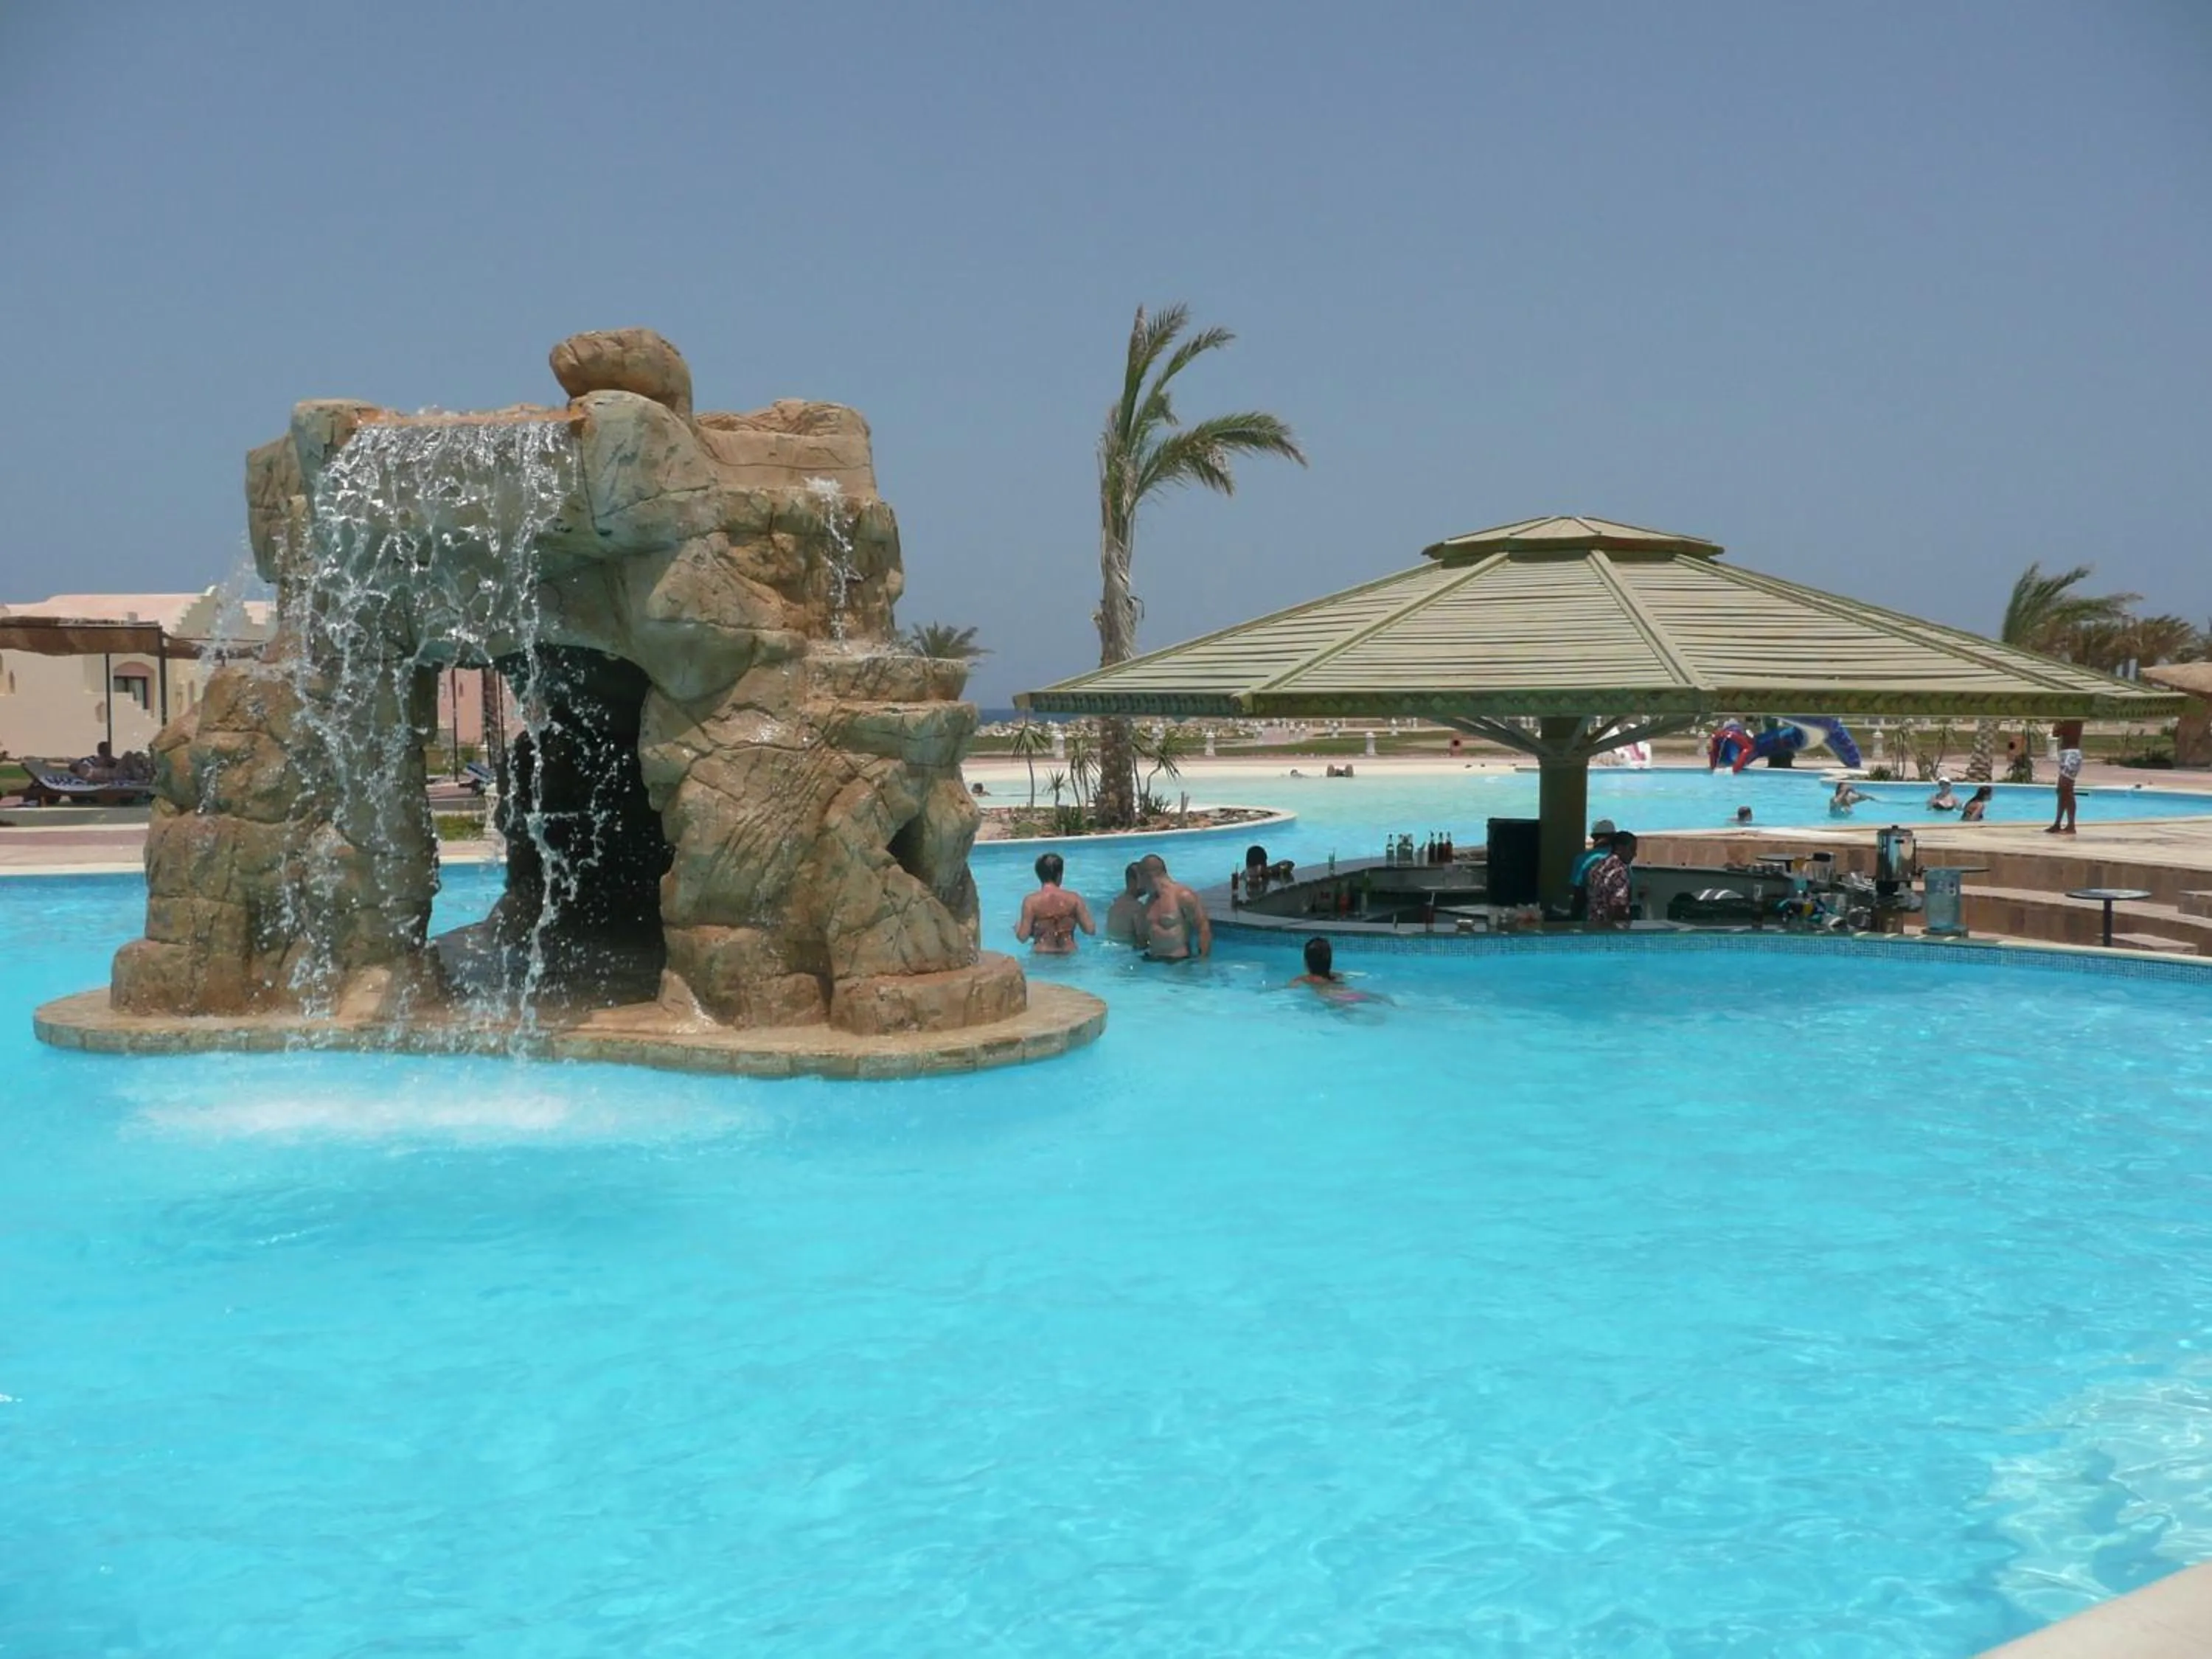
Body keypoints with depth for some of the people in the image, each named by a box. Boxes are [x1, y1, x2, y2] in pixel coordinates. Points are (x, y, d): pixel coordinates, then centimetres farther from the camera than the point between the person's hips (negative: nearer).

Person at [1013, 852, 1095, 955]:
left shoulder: (1031, 901, -10)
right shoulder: (1074, 898, -5)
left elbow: (1023, 937, -11)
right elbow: (1090, 930, -3)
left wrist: (1017, 927, 12)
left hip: (1042, 956, -2)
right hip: (1068, 956, 2)